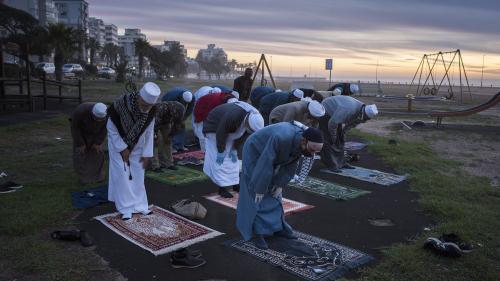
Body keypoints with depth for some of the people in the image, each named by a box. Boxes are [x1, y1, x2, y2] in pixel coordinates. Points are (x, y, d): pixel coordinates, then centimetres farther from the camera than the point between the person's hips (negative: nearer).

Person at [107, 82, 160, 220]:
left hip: (137, 146, 3)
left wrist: (146, 154, -6)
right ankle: (125, 208, 4)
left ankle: (139, 205, 17)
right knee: (122, 174, -5)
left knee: (137, 174, 5)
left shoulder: (151, 112, -22)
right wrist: (122, 148, -18)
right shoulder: (121, 104, -33)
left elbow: (149, 133, -7)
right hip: (118, 143, -3)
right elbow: (111, 128, -20)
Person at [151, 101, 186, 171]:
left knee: (168, 141, 0)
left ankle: (168, 163, 8)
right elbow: (156, 123, -36)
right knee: (156, 141, -13)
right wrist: (155, 137, -28)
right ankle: (155, 165, -10)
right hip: (154, 121, -5)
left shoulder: (179, 110, -23)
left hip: (166, 122, 5)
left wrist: (170, 135, -4)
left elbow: (177, 124, -7)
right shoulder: (162, 108, -42)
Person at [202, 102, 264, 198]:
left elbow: (241, 134, -6)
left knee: (233, 158, 7)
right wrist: (221, 151, -23)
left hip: (228, 130, 7)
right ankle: (222, 188, -7)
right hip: (214, 129, -7)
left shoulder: (254, 117, -19)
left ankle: (235, 184, 15)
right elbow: (220, 133, -32)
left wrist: (234, 149, -5)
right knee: (219, 160, -11)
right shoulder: (232, 116, -43)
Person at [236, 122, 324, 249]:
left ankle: (276, 226, 20)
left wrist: (280, 184, -5)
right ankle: (258, 231, 1)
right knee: (256, 196, -7)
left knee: (274, 193, 10)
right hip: (255, 154, -7)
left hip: (273, 158, 7)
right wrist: (260, 189, -25)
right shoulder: (282, 138, -39)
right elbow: (265, 163, -34)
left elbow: (291, 164, -4)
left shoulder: (301, 142, -16)